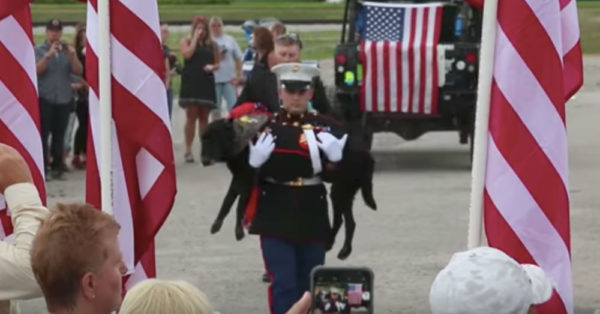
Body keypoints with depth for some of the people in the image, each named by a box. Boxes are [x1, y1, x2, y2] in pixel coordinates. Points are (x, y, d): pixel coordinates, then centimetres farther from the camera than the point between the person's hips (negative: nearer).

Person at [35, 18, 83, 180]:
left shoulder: (67, 49, 9)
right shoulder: (39, 50, 1)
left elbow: (78, 71, 1)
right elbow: (37, 70, -14)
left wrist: (72, 56, -17)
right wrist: (49, 55, -25)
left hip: (64, 99, 3)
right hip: (44, 99, -3)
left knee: (59, 136, 7)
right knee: (43, 135, -4)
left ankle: (57, 167, 13)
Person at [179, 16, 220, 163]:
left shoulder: (212, 45, 12)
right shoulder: (186, 41, 5)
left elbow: (217, 64, 15)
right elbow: (187, 54, -14)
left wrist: (212, 67, -7)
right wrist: (195, 38, -8)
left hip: (206, 83, 3)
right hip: (190, 83, -3)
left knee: (204, 118, 6)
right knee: (191, 116, -5)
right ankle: (188, 150, -1)